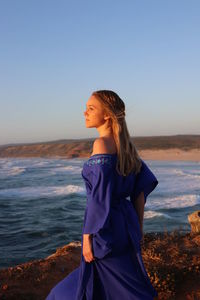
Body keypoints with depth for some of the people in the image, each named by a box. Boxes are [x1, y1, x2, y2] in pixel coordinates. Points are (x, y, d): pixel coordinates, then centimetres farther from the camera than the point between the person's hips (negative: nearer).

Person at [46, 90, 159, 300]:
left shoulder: (102, 143, -17)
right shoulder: (125, 145, 8)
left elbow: (100, 196, -21)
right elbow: (141, 187, 9)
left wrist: (88, 236, -16)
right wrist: (138, 226, 16)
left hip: (106, 227, -8)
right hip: (126, 224, 8)